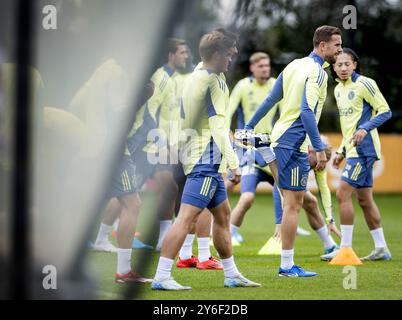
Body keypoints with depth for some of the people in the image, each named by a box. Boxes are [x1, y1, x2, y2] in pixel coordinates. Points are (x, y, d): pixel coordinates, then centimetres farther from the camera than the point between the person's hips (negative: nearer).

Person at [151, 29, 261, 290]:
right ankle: (161, 276, -19)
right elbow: (218, 125, -20)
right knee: (187, 217, -14)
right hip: (207, 158, -11)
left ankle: (232, 275, 25)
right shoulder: (214, 81, -12)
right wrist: (233, 162, -22)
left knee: (223, 214, 17)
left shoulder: (196, 77, 16)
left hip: (206, 161, 11)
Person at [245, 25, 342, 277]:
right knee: (293, 203, -6)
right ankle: (287, 266, -4)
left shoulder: (295, 65, 13)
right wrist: (320, 149, -24)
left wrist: (249, 128, 23)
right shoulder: (317, 72, -14)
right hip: (294, 143, -9)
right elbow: (307, 112, -23)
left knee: (293, 201, 12)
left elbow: (271, 100, 16)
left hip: (282, 139, 9)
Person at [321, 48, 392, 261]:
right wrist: (341, 151, 20)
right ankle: (381, 249, 16)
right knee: (364, 199, 10)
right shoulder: (338, 89, 15)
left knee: (343, 194, -12)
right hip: (352, 149, 9)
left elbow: (385, 111, -11)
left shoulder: (364, 84, -11)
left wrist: (365, 128, -24)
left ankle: (345, 248, -9)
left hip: (363, 148, -9)